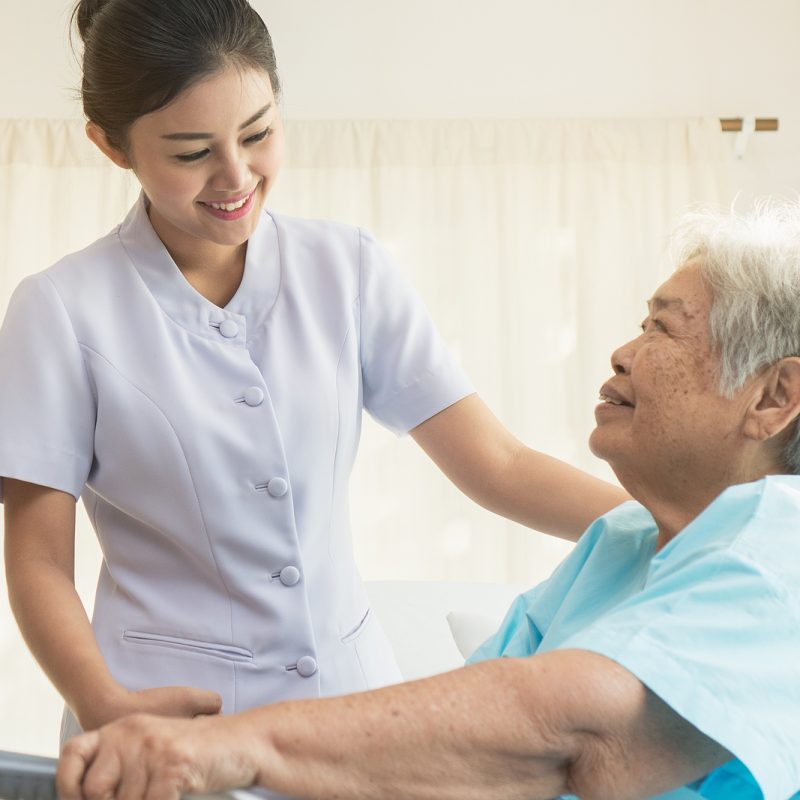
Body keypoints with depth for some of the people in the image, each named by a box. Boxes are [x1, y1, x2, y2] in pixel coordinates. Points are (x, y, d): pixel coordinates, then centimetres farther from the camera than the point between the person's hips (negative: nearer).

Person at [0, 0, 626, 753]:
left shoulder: (346, 268, -2)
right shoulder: (62, 311, -9)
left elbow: (496, 467, -5)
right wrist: (103, 704, -24)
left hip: (349, 685, 3)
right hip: (175, 708, -2)